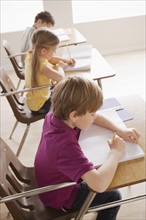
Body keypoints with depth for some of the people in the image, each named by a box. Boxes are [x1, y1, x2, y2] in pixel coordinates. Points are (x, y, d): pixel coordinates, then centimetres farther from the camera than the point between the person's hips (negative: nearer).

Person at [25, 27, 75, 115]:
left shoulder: (31, 55, -6)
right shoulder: (41, 65, -33)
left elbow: (50, 59, 12)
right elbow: (60, 77, -44)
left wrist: (65, 60, 0)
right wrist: (59, 66, -22)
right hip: (40, 106, -8)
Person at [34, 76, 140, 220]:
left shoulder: (55, 115, -19)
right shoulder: (65, 145, -43)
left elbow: (94, 116, -2)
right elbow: (99, 185, -51)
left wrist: (119, 130, -12)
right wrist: (116, 151, -35)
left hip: (53, 181, 7)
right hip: (59, 197, -7)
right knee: (113, 196, 9)